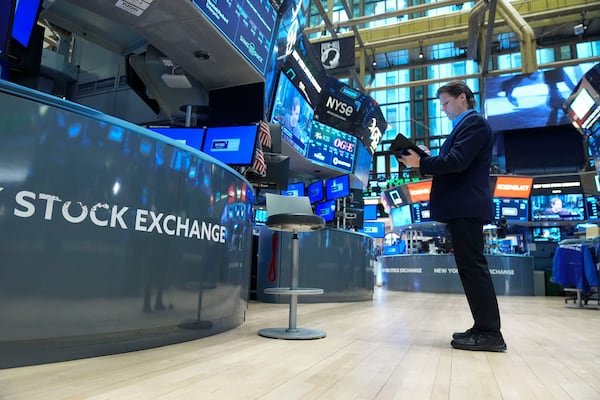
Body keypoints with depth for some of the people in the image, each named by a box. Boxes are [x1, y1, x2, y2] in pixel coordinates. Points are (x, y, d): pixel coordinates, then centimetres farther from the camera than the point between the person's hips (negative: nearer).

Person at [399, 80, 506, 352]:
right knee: (471, 267, 10)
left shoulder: (474, 123, -6)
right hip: (462, 206, 10)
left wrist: (421, 162, -11)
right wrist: (425, 163, 8)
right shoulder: (466, 125, 25)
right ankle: (484, 328, 17)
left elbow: (456, 161, -19)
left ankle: (490, 333, -2)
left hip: (466, 206, -10)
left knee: (473, 266, -9)